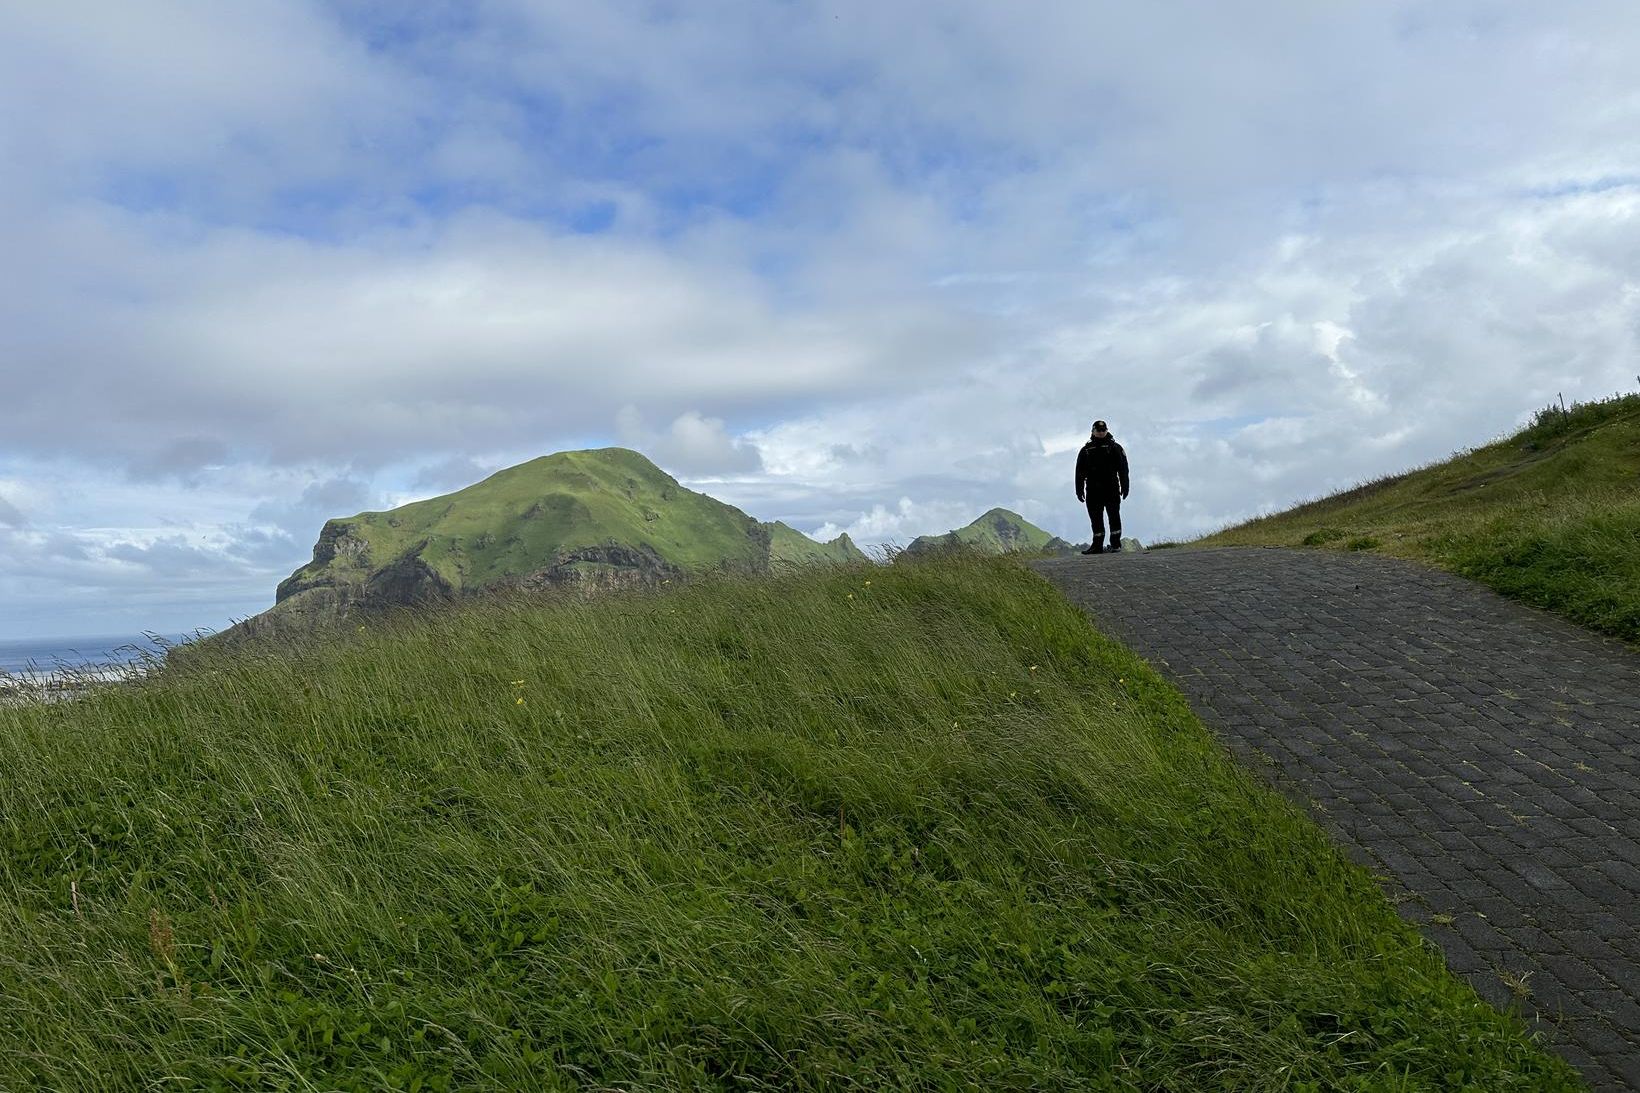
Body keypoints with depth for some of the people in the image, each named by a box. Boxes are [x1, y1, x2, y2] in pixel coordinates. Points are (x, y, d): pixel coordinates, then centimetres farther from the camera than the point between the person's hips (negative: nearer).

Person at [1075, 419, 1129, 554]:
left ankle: (1116, 543, 2)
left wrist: (1124, 487, -4)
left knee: (1114, 516, -3)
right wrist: (1079, 490, 5)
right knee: (1095, 518, 4)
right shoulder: (1086, 450, 13)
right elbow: (1080, 472, 12)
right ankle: (1097, 545, 8)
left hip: (1111, 489, -3)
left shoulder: (1115, 448, 6)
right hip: (1093, 490, 3)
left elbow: (1123, 468, 3)